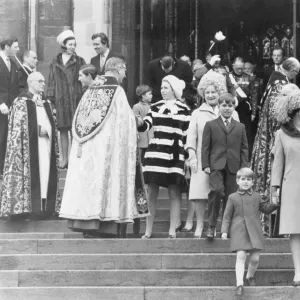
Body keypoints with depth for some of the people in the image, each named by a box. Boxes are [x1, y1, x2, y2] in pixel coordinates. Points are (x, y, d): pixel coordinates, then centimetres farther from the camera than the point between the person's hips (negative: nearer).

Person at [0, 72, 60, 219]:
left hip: (46, 145, 7)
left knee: (46, 175, 2)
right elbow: (17, 126, -9)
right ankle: (28, 206, -10)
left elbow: (52, 124, 23)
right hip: (30, 146, -7)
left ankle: (46, 206, 3)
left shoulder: (46, 103, 19)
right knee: (31, 175, -11)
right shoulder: (21, 102, -2)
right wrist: (38, 130, -16)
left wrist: (47, 130, 4)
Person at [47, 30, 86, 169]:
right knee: (63, 130, 3)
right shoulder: (55, 62, 10)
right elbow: (51, 82, 11)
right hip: (60, 99, 2)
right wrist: (50, 98, 3)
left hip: (75, 99, -2)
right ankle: (64, 159, 9)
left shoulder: (79, 61, 5)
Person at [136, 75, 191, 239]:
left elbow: (187, 134, 5)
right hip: (155, 152, 2)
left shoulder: (184, 110, 6)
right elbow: (145, 125, -1)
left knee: (174, 193, 0)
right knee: (151, 193, 2)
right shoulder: (155, 107, 11)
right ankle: (148, 230, 7)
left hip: (175, 155, -2)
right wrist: (136, 119, -22)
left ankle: (172, 230, 5)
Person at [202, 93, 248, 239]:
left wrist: (244, 167, 4)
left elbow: (244, 149, 13)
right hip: (216, 166, -3)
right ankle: (211, 226, -13)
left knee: (230, 198, 4)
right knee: (216, 190, -22)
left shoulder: (240, 127, 15)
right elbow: (205, 147, 5)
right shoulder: (210, 125, 9)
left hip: (233, 167, 3)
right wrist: (205, 165, -4)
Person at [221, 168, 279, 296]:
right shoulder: (233, 197, 5)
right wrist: (224, 230, -2)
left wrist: (275, 204, 2)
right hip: (239, 231, -3)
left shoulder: (256, 197, 12)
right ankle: (239, 284, -15)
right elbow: (227, 216, 6)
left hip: (254, 231, 3)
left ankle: (250, 276, 32)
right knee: (241, 256, -14)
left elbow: (266, 209, 21)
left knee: (255, 258, 2)